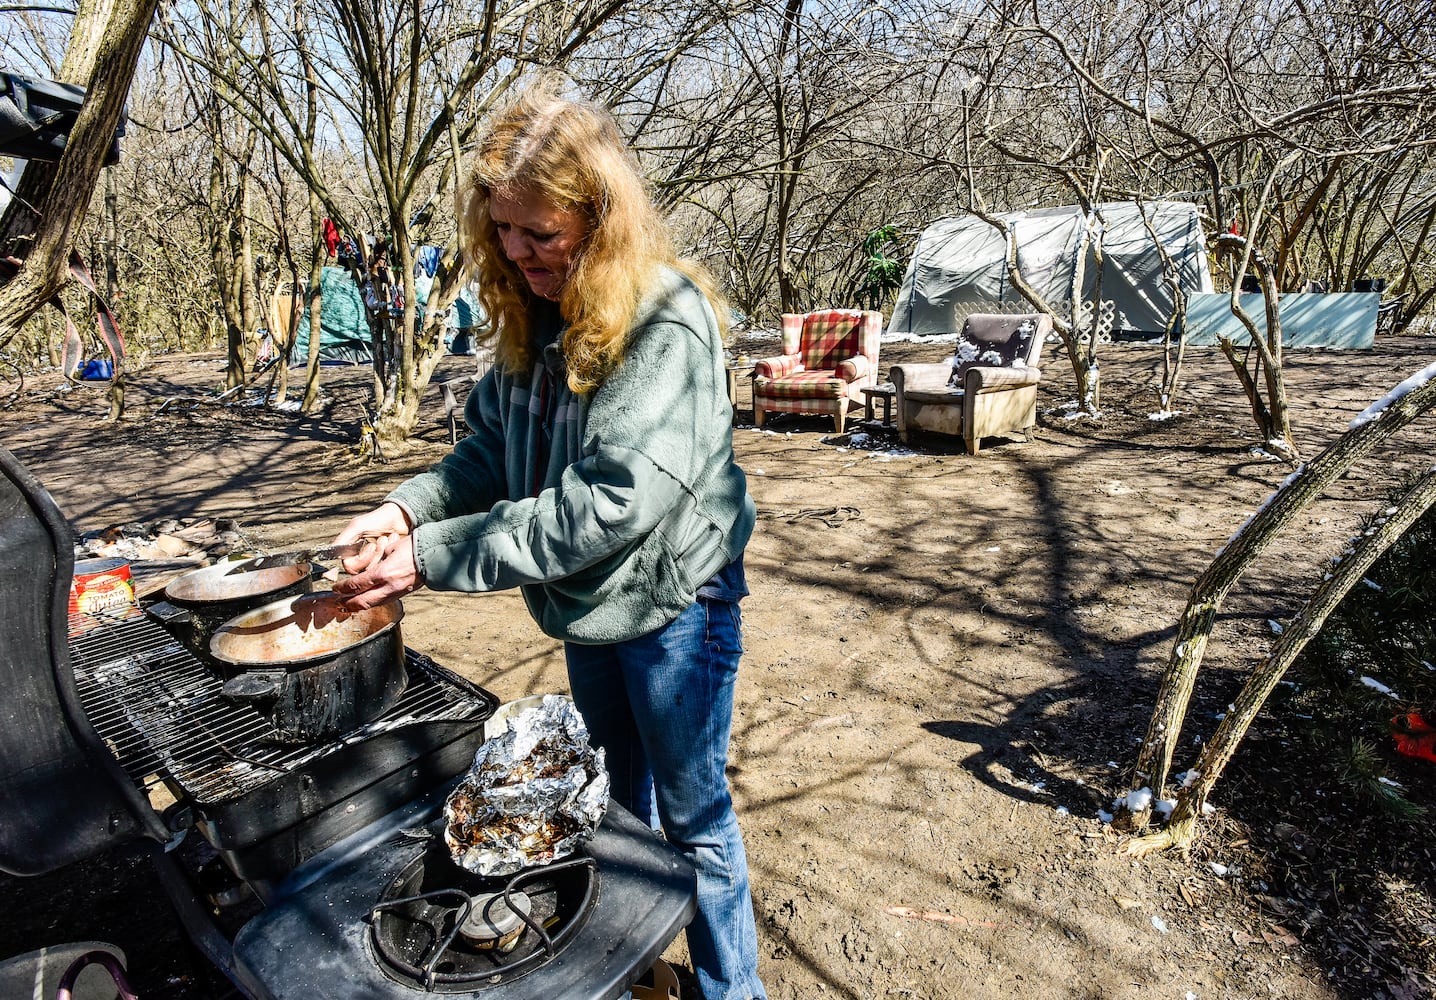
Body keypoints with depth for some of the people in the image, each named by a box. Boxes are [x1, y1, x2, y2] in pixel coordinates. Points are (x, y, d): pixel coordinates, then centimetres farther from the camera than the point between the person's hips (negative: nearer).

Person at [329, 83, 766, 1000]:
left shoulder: (667, 320, -25)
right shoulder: (533, 313, -1)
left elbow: (615, 499, -31)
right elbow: (495, 444, 7)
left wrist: (435, 557, -28)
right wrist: (408, 509, -11)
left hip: (672, 600, -7)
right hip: (587, 603, 7)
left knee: (692, 813, 11)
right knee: (622, 792, 26)